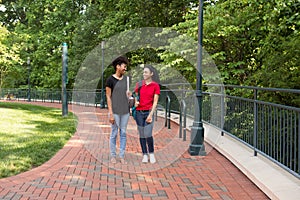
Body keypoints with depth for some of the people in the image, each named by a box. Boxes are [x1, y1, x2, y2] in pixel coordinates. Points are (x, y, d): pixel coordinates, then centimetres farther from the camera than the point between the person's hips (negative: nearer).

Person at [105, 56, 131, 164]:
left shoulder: (125, 78, 8)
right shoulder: (110, 80, -8)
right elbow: (108, 97, -9)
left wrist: (128, 94, -4)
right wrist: (111, 113, -13)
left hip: (125, 111, 5)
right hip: (115, 111, -5)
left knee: (123, 133, 7)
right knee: (114, 133, 3)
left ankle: (122, 156, 15)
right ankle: (113, 155, 15)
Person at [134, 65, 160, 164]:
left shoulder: (155, 85, -2)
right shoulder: (139, 84, 7)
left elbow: (155, 102, -4)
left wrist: (151, 115, -12)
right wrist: (135, 102, -7)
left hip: (149, 112, -3)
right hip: (139, 112, 3)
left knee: (148, 134, -12)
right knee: (141, 135, 4)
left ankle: (151, 154, 9)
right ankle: (145, 155, 14)